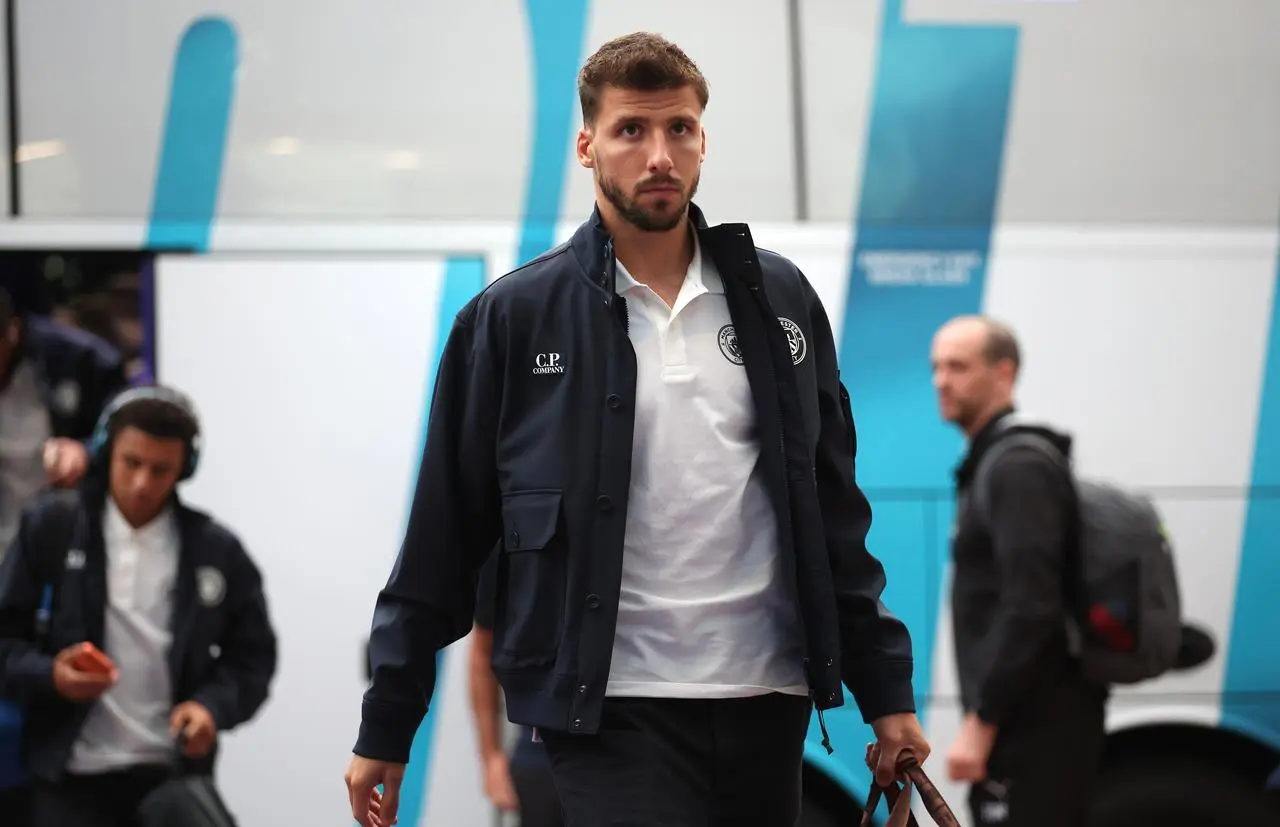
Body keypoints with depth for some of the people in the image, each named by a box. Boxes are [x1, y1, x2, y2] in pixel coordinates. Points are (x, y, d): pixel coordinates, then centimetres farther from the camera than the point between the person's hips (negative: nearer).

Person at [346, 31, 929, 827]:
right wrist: (386, 728, 2)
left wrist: (886, 691, 9)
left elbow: (835, 515, 13)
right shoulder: (512, 317, 0)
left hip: (767, 702, 4)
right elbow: (443, 536, 2)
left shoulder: (778, 299, 9)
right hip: (612, 712, -4)